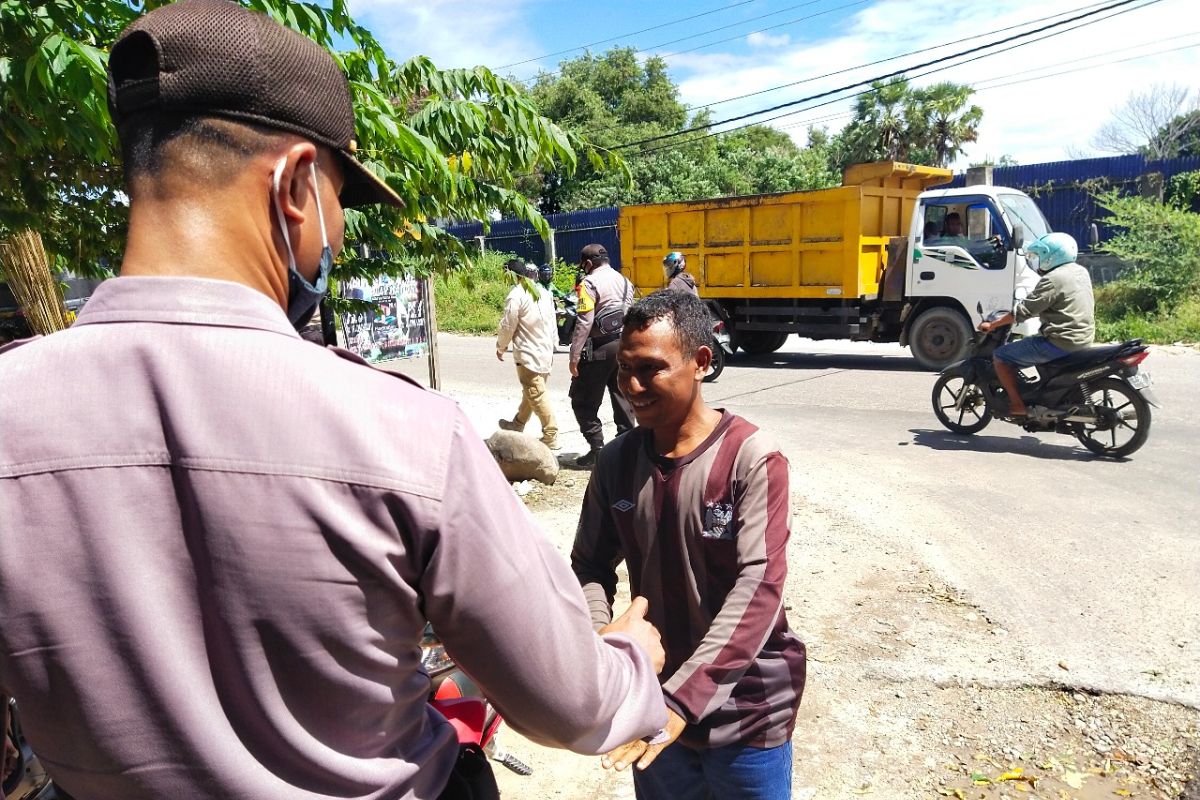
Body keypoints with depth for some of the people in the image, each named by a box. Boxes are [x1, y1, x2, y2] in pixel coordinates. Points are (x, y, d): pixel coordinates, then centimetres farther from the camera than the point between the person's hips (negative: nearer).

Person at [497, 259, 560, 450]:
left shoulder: (516, 295, -15)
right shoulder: (543, 292, 9)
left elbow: (508, 326, -10)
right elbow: (552, 322, 14)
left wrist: (500, 347, 5)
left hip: (528, 354, -8)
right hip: (546, 352, 9)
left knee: (537, 395, -4)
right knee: (531, 391, 20)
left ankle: (551, 436, -3)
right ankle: (518, 424, 37)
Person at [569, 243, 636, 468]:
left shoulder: (590, 283, -8)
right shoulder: (625, 281, 14)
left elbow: (585, 322, -16)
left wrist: (575, 356, -14)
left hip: (600, 348, -7)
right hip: (624, 345, 7)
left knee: (583, 400, 3)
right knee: (622, 398, 13)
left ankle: (597, 447, -1)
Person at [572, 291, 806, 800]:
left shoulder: (753, 459, -18)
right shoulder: (616, 462, -4)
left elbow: (758, 588, -25)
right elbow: (590, 565, 0)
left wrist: (683, 698, -33)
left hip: (745, 711, -4)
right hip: (653, 700, 4)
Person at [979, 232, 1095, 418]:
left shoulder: (1053, 279, -16)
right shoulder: (1082, 272, 12)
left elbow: (1023, 311, -17)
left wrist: (991, 325, -10)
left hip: (1059, 343, -10)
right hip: (1084, 340, 10)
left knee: (1000, 356, -5)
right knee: (1030, 343, 36)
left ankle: (1018, 406, -7)